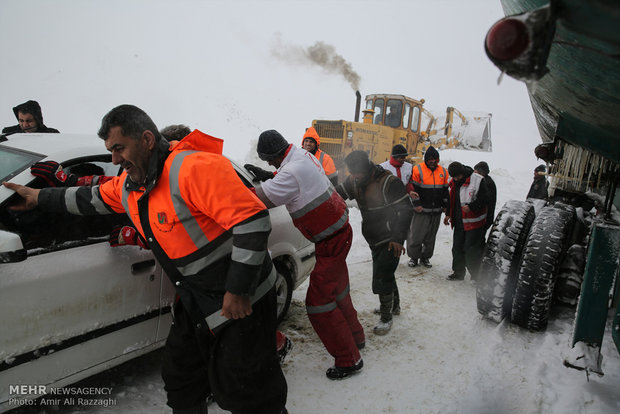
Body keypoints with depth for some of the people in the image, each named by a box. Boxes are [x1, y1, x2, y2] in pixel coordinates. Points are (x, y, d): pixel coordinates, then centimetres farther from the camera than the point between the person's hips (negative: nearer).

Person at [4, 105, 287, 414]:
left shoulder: (194, 168, -25)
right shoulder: (129, 185, 7)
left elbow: (253, 219, -30)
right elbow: (93, 199, 28)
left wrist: (238, 290, -26)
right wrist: (40, 197, 33)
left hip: (241, 301, -8)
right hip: (197, 304, 8)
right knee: (181, 380, 23)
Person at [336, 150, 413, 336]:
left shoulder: (389, 182, -23)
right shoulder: (355, 181, -1)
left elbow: (406, 210, -21)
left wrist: (398, 238, -25)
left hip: (391, 239, -8)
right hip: (374, 239, 8)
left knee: (382, 277, -8)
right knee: (384, 273, 21)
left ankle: (386, 318, 10)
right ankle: (394, 305, 43)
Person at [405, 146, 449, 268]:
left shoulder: (443, 171, 10)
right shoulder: (418, 170, -6)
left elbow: (445, 190, 17)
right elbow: (413, 188, -7)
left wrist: (445, 205, 13)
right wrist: (417, 204, -12)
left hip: (436, 211, 5)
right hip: (421, 210, -4)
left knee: (431, 236, 11)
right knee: (416, 235, -1)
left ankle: (425, 257, 24)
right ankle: (413, 257, 16)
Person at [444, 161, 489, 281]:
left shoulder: (477, 180, -14)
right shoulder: (453, 182, 8)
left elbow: (485, 199, -14)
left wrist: (471, 207, -25)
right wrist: (448, 214, 16)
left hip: (474, 222, -7)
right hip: (459, 222, 7)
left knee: (472, 249, -5)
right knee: (457, 247, 13)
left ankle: (477, 276, 9)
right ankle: (458, 272, 28)